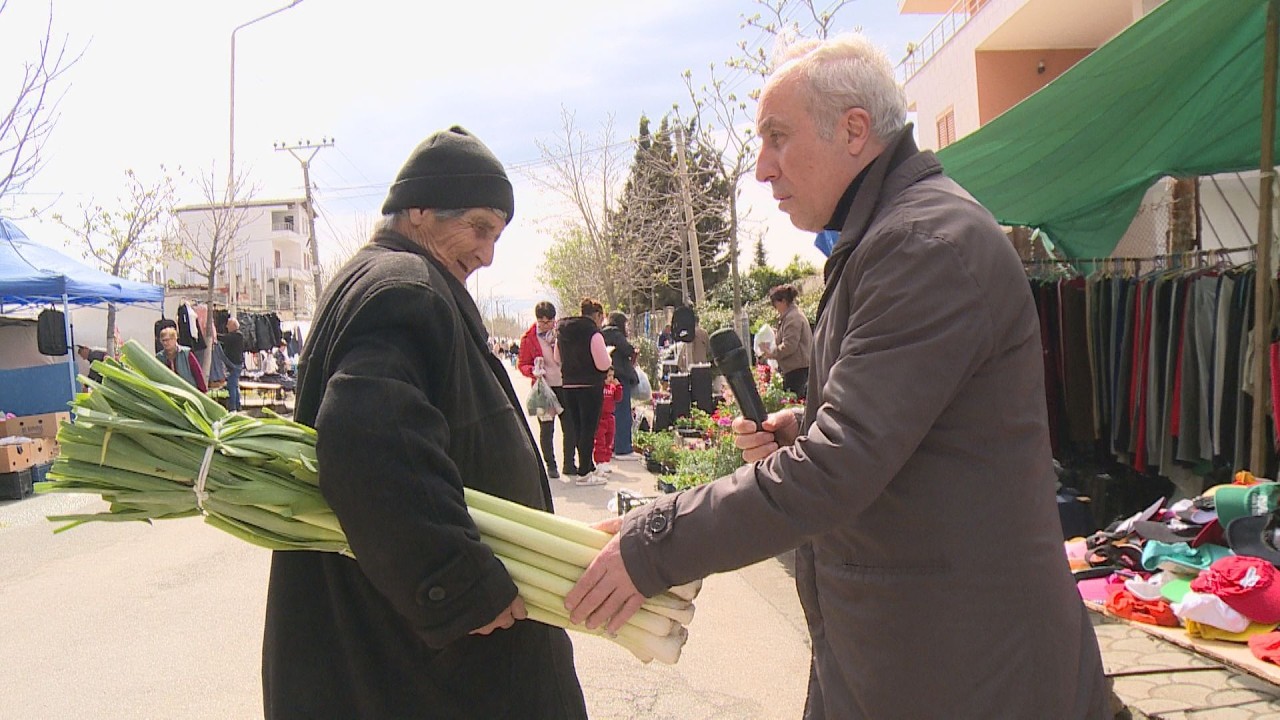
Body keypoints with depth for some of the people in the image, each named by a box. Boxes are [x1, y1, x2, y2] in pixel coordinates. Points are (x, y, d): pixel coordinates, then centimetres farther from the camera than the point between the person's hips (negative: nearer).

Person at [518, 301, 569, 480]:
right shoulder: (529, 338, -1)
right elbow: (522, 365, 3)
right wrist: (533, 371, -15)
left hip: (565, 386, 2)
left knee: (569, 427, 5)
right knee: (546, 428, 3)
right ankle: (550, 465, 13)